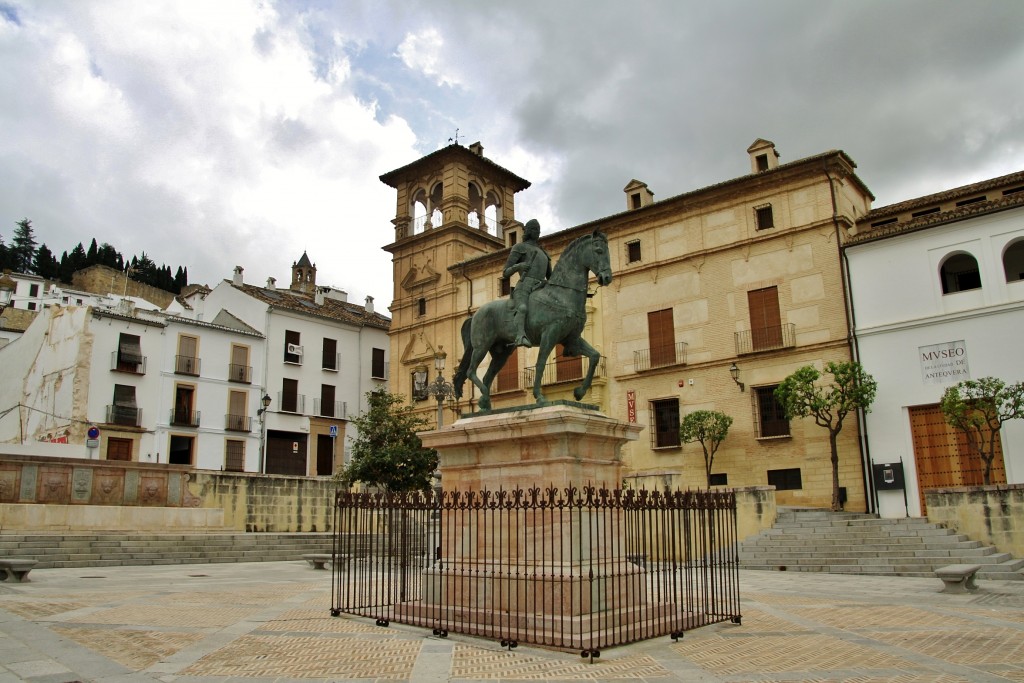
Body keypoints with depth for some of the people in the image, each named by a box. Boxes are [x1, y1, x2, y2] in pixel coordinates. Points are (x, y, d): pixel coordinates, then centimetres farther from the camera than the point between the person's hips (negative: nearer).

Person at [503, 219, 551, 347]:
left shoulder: (543, 253, 34)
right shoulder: (519, 248, 15)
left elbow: (551, 277, 35)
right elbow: (505, 273, 8)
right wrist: (517, 266, -14)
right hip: (524, 288, -7)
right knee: (522, 309, -38)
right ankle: (521, 337, -60)